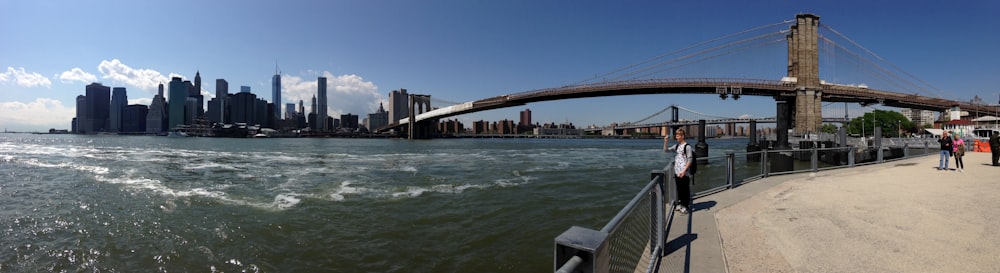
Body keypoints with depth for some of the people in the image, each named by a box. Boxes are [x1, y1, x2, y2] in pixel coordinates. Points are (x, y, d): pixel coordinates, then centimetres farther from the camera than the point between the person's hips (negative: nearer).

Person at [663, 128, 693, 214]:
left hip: (684, 173, -7)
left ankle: (686, 206, 8)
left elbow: (690, 160, -13)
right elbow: (666, 150, 15)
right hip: (677, 172, 7)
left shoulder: (687, 146, -10)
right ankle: (681, 203, 26)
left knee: (685, 189, 0)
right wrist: (666, 141, 0)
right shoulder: (677, 146, 11)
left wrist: (684, 171, -19)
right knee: (679, 189, 15)